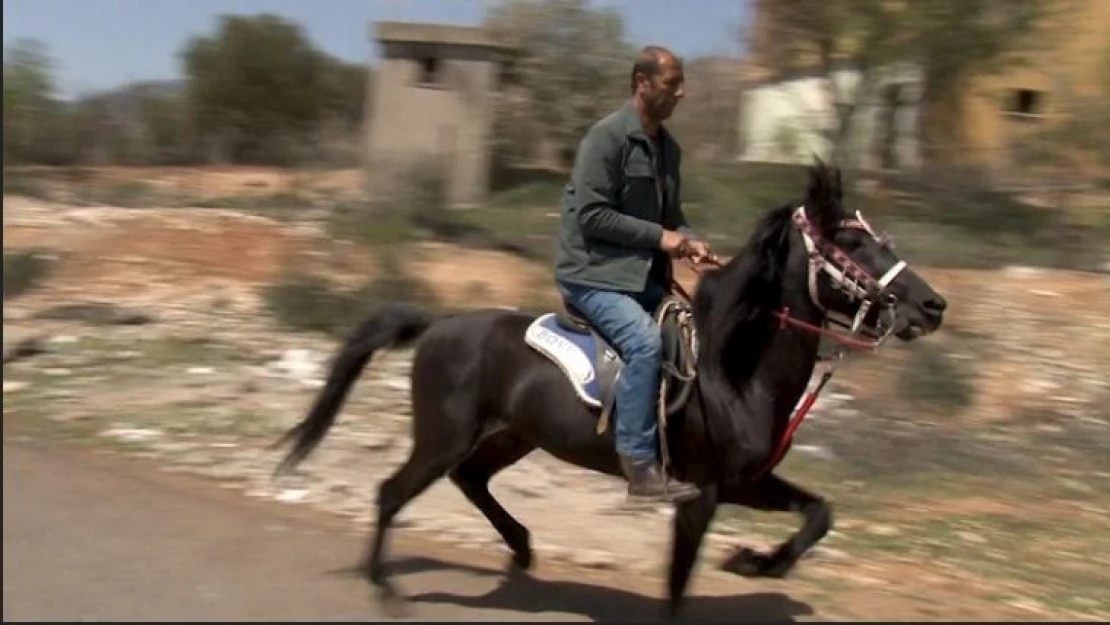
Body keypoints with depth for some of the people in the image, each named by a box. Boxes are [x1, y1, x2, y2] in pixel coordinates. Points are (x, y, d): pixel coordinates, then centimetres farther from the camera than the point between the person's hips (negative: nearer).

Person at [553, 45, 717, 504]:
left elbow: (669, 212, 22)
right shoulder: (607, 136, -13)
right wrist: (659, 237, -18)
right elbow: (591, 215, -19)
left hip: (643, 272, 9)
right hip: (591, 271, -9)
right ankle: (639, 467, -24)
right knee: (645, 341, -28)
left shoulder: (668, 147, 12)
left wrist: (688, 240, 0)